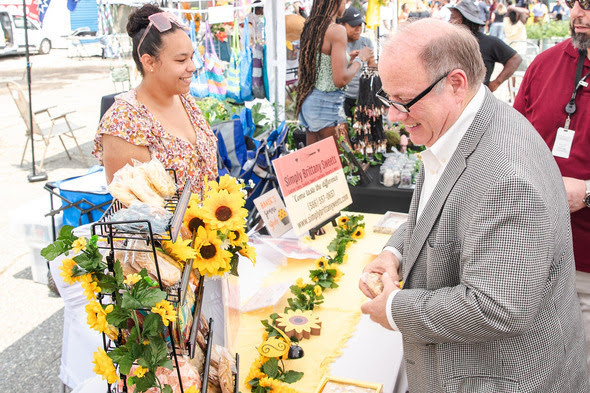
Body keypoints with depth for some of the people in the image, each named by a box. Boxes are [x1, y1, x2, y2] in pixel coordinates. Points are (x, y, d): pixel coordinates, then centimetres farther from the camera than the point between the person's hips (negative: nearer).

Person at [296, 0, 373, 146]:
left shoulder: (309, 27, 9)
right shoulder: (337, 30, -14)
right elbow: (341, 80, -20)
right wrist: (360, 59, -3)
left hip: (307, 100, 8)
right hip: (327, 104, -8)